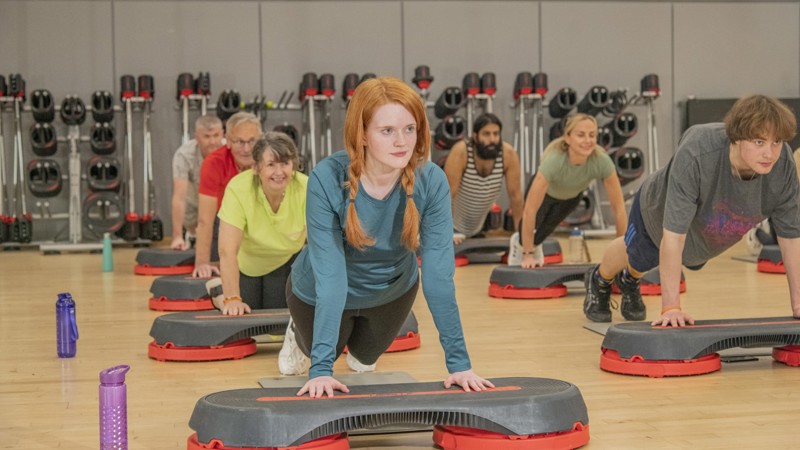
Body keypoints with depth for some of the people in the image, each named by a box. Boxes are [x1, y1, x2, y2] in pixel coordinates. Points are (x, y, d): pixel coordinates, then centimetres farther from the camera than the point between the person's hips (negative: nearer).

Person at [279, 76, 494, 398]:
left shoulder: (431, 182, -32)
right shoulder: (327, 180, -38)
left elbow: (439, 274, -30)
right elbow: (330, 276, -39)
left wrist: (458, 360, -32)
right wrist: (321, 366, -43)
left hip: (393, 291, 3)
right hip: (320, 295, -2)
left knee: (366, 354, 30)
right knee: (325, 350, 25)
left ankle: (360, 353, 63)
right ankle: (300, 335, 57)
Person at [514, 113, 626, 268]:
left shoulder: (602, 161, -40)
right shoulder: (553, 161, -47)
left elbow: (619, 207, -31)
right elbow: (530, 210, -42)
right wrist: (528, 254, -36)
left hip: (572, 195, 3)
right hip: (545, 191, -3)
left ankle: (534, 243, 58)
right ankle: (520, 243, 45)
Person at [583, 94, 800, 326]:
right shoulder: (695, 156, -48)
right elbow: (673, 235, -47)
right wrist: (671, 307, -48)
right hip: (657, 212, -4)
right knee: (635, 255, 28)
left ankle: (629, 282, 67)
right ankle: (600, 281, 63)